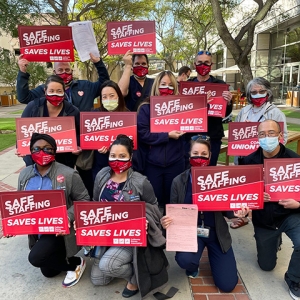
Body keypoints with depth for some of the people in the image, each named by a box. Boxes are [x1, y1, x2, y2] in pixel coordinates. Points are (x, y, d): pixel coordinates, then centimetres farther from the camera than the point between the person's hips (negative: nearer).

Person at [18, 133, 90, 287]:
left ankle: (75, 263, 1)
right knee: (48, 272, 16)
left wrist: (68, 218, -30)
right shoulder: (24, 174, -1)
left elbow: (83, 200, -14)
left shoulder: (68, 174, -19)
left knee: (35, 258, -24)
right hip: (37, 232, 7)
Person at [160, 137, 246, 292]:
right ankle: (193, 266, 11)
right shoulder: (179, 181, -5)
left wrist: (237, 211, -23)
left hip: (215, 232, 1)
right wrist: (167, 221, -24)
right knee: (185, 260, -32)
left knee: (227, 285, -4)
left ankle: (210, 251, 28)